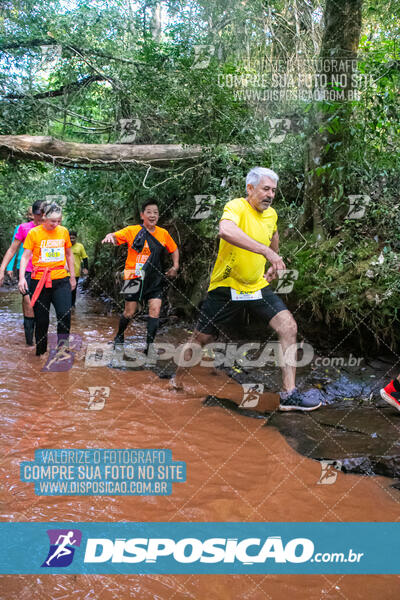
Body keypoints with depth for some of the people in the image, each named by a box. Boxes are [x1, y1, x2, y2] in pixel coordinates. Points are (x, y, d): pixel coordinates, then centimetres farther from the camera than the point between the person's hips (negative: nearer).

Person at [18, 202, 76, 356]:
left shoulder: (63, 231, 6)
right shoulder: (34, 233, -3)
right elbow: (25, 256, -3)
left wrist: (72, 277, 17)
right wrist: (22, 277, -15)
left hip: (61, 279, 2)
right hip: (39, 281, -2)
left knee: (65, 314, -15)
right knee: (41, 319, 5)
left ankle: (62, 347, 2)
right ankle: (40, 352, 20)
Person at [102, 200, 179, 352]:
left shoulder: (163, 233, 4)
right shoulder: (133, 230, -6)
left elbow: (174, 249, 19)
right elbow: (116, 237, -17)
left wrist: (175, 266, 6)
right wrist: (110, 236, -40)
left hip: (155, 279, 3)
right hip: (135, 278, -3)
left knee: (155, 311, -8)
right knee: (129, 312, 5)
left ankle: (149, 345, 2)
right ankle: (119, 337, 32)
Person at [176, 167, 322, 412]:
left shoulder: (271, 214, 6)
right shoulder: (237, 207, -16)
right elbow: (225, 230, -41)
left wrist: (274, 266, 25)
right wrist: (266, 251, -44)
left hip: (258, 286, 5)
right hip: (226, 287, -5)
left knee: (289, 327, -13)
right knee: (200, 339, 5)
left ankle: (289, 394, -8)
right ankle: (175, 380, 32)